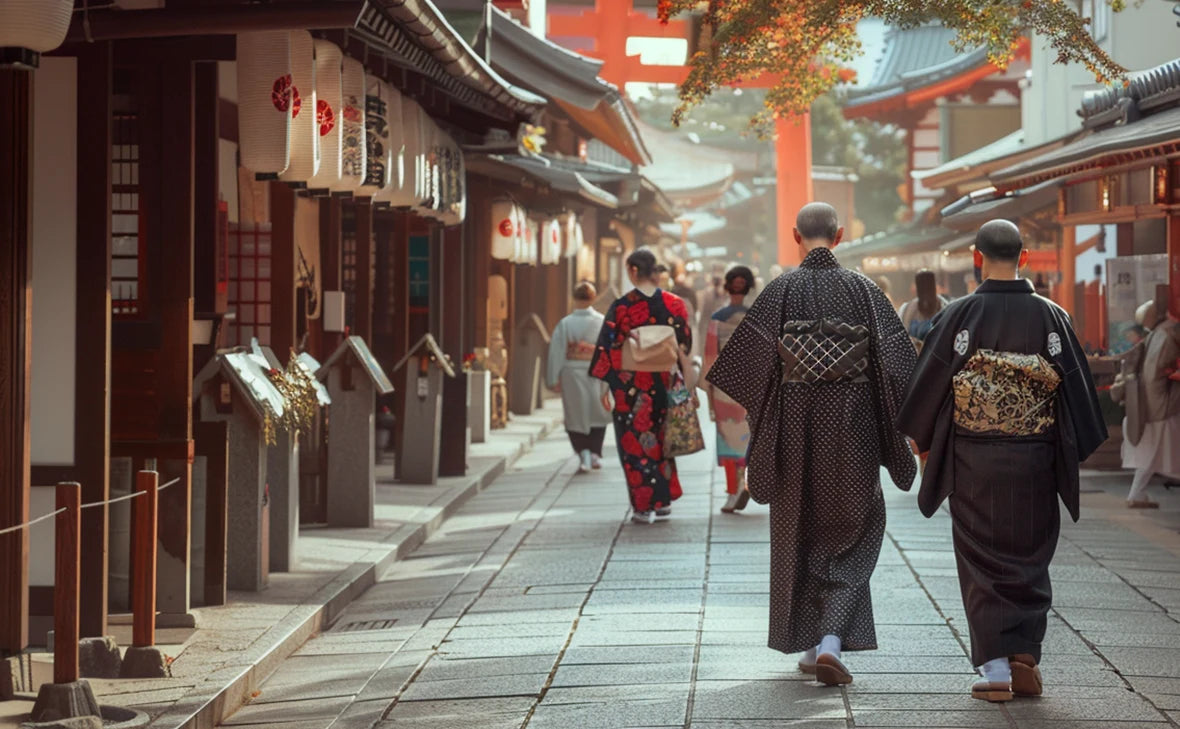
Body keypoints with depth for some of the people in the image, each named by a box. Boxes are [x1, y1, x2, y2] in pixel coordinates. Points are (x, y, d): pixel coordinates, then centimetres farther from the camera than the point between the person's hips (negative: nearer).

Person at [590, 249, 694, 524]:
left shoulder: (621, 307, -10)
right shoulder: (674, 304, -1)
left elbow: (607, 347, -8)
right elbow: (685, 343, 6)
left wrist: (605, 385, -1)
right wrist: (685, 379, 17)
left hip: (631, 385, -3)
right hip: (664, 382, 3)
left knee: (634, 441, 4)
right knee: (661, 439, 17)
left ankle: (644, 506, 3)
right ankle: (664, 500, 21)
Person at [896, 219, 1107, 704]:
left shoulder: (959, 315, -8)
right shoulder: (1052, 317, -2)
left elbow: (929, 384, -4)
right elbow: (1076, 390, 2)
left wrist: (923, 443, 11)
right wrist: (1072, 454, 12)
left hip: (973, 462, -1)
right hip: (1035, 463, 1)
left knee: (982, 561, 6)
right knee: (1029, 559, 13)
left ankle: (995, 668, 0)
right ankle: (1025, 660, 8)